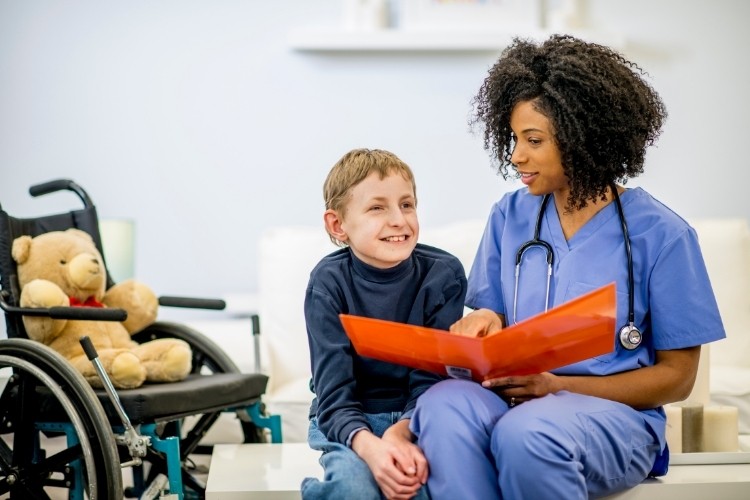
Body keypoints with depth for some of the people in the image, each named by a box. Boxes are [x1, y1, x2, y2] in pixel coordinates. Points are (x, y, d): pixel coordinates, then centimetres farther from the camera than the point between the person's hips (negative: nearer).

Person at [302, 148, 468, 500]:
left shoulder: (443, 273, -10)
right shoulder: (330, 281, -12)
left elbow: (430, 383, -11)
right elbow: (334, 395, -18)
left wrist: (399, 434, -34)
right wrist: (370, 447, -40)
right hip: (349, 422, 0)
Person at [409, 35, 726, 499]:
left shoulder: (660, 234, -2)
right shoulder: (509, 216, 11)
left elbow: (676, 376, 0)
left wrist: (558, 385, -12)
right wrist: (483, 323, -9)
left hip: (615, 412, -3)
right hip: (512, 399, 3)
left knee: (526, 432, -39)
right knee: (443, 405, -34)